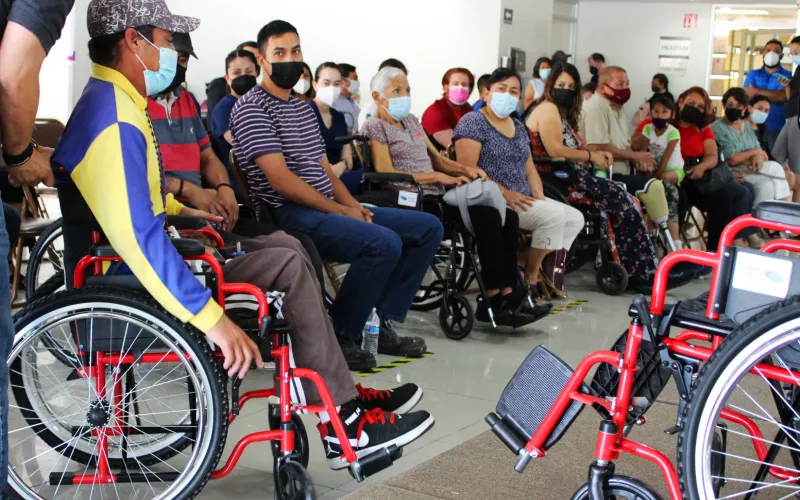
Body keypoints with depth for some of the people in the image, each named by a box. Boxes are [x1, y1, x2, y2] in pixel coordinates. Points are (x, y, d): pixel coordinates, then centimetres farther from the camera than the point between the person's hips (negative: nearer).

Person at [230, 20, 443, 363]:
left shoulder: (303, 108, 21)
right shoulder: (251, 109, -7)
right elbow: (281, 180, -16)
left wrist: (355, 206, 1)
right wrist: (342, 211, -14)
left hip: (328, 210, 10)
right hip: (288, 215, -9)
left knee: (428, 227, 4)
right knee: (384, 243, -31)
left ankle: (382, 324, -1)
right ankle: (338, 336, -15)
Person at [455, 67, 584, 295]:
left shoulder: (518, 127, 20)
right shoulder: (473, 122, -5)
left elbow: (530, 170, 19)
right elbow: (468, 170, -16)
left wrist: (540, 199, 0)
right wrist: (504, 193, -22)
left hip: (523, 200, 9)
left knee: (575, 218, -6)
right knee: (554, 214, -24)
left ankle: (545, 270, -1)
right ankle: (530, 277, -10)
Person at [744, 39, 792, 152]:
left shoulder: (788, 76, 5)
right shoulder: (753, 75, 13)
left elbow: (785, 96, -12)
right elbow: (748, 95, -4)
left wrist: (757, 91, -5)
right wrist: (774, 95, -8)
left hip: (777, 128, -2)